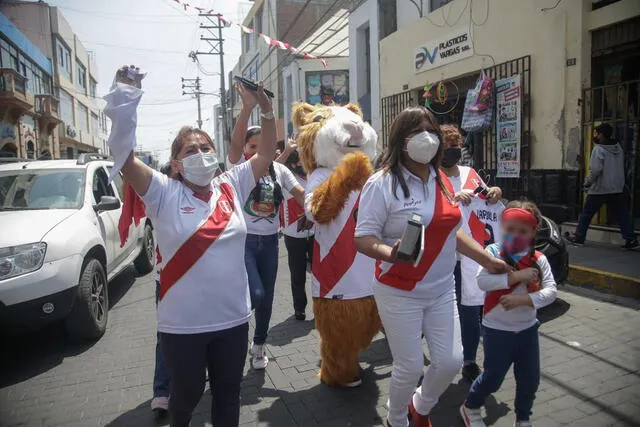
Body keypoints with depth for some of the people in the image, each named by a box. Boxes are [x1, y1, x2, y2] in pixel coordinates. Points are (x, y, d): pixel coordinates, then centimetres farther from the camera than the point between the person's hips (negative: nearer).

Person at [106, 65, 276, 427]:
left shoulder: (231, 187, 2)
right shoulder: (165, 193, -8)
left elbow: (267, 154, 5)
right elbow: (125, 155, -18)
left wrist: (267, 110, -6)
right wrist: (125, 98, -23)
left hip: (233, 317, 3)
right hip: (183, 323, -2)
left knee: (228, 394, 19)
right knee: (187, 394, 21)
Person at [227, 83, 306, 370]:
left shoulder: (279, 170, 4)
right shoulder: (240, 166, -6)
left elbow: (301, 194, 2)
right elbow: (235, 142, -24)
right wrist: (248, 107, -38)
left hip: (269, 240, 4)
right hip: (244, 240, -4)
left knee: (267, 297, 11)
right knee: (255, 294, -14)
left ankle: (259, 345, 32)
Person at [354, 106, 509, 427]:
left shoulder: (442, 181, 6)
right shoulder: (383, 183, -15)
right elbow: (363, 239, -18)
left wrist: (487, 260, 16)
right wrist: (391, 253, -37)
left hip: (442, 291, 6)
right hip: (400, 293, -6)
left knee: (451, 362, 9)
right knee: (410, 367, 3)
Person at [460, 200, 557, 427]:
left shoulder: (539, 259, -3)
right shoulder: (493, 251, -11)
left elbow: (550, 291, -10)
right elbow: (482, 281, -24)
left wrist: (523, 300, -25)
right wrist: (515, 276, -28)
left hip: (527, 328, 4)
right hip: (497, 329, -3)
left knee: (530, 379, 14)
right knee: (493, 378, 8)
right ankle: (470, 407, 35)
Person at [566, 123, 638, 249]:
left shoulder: (598, 149, -12)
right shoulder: (618, 148, 10)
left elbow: (595, 170, -19)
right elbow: (620, 167, 16)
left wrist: (587, 183, -7)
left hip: (599, 189, -6)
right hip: (618, 189, 6)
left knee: (586, 214, 6)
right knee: (622, 215, 7)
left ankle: (578, 238, 13)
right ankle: (631, 240, 4)